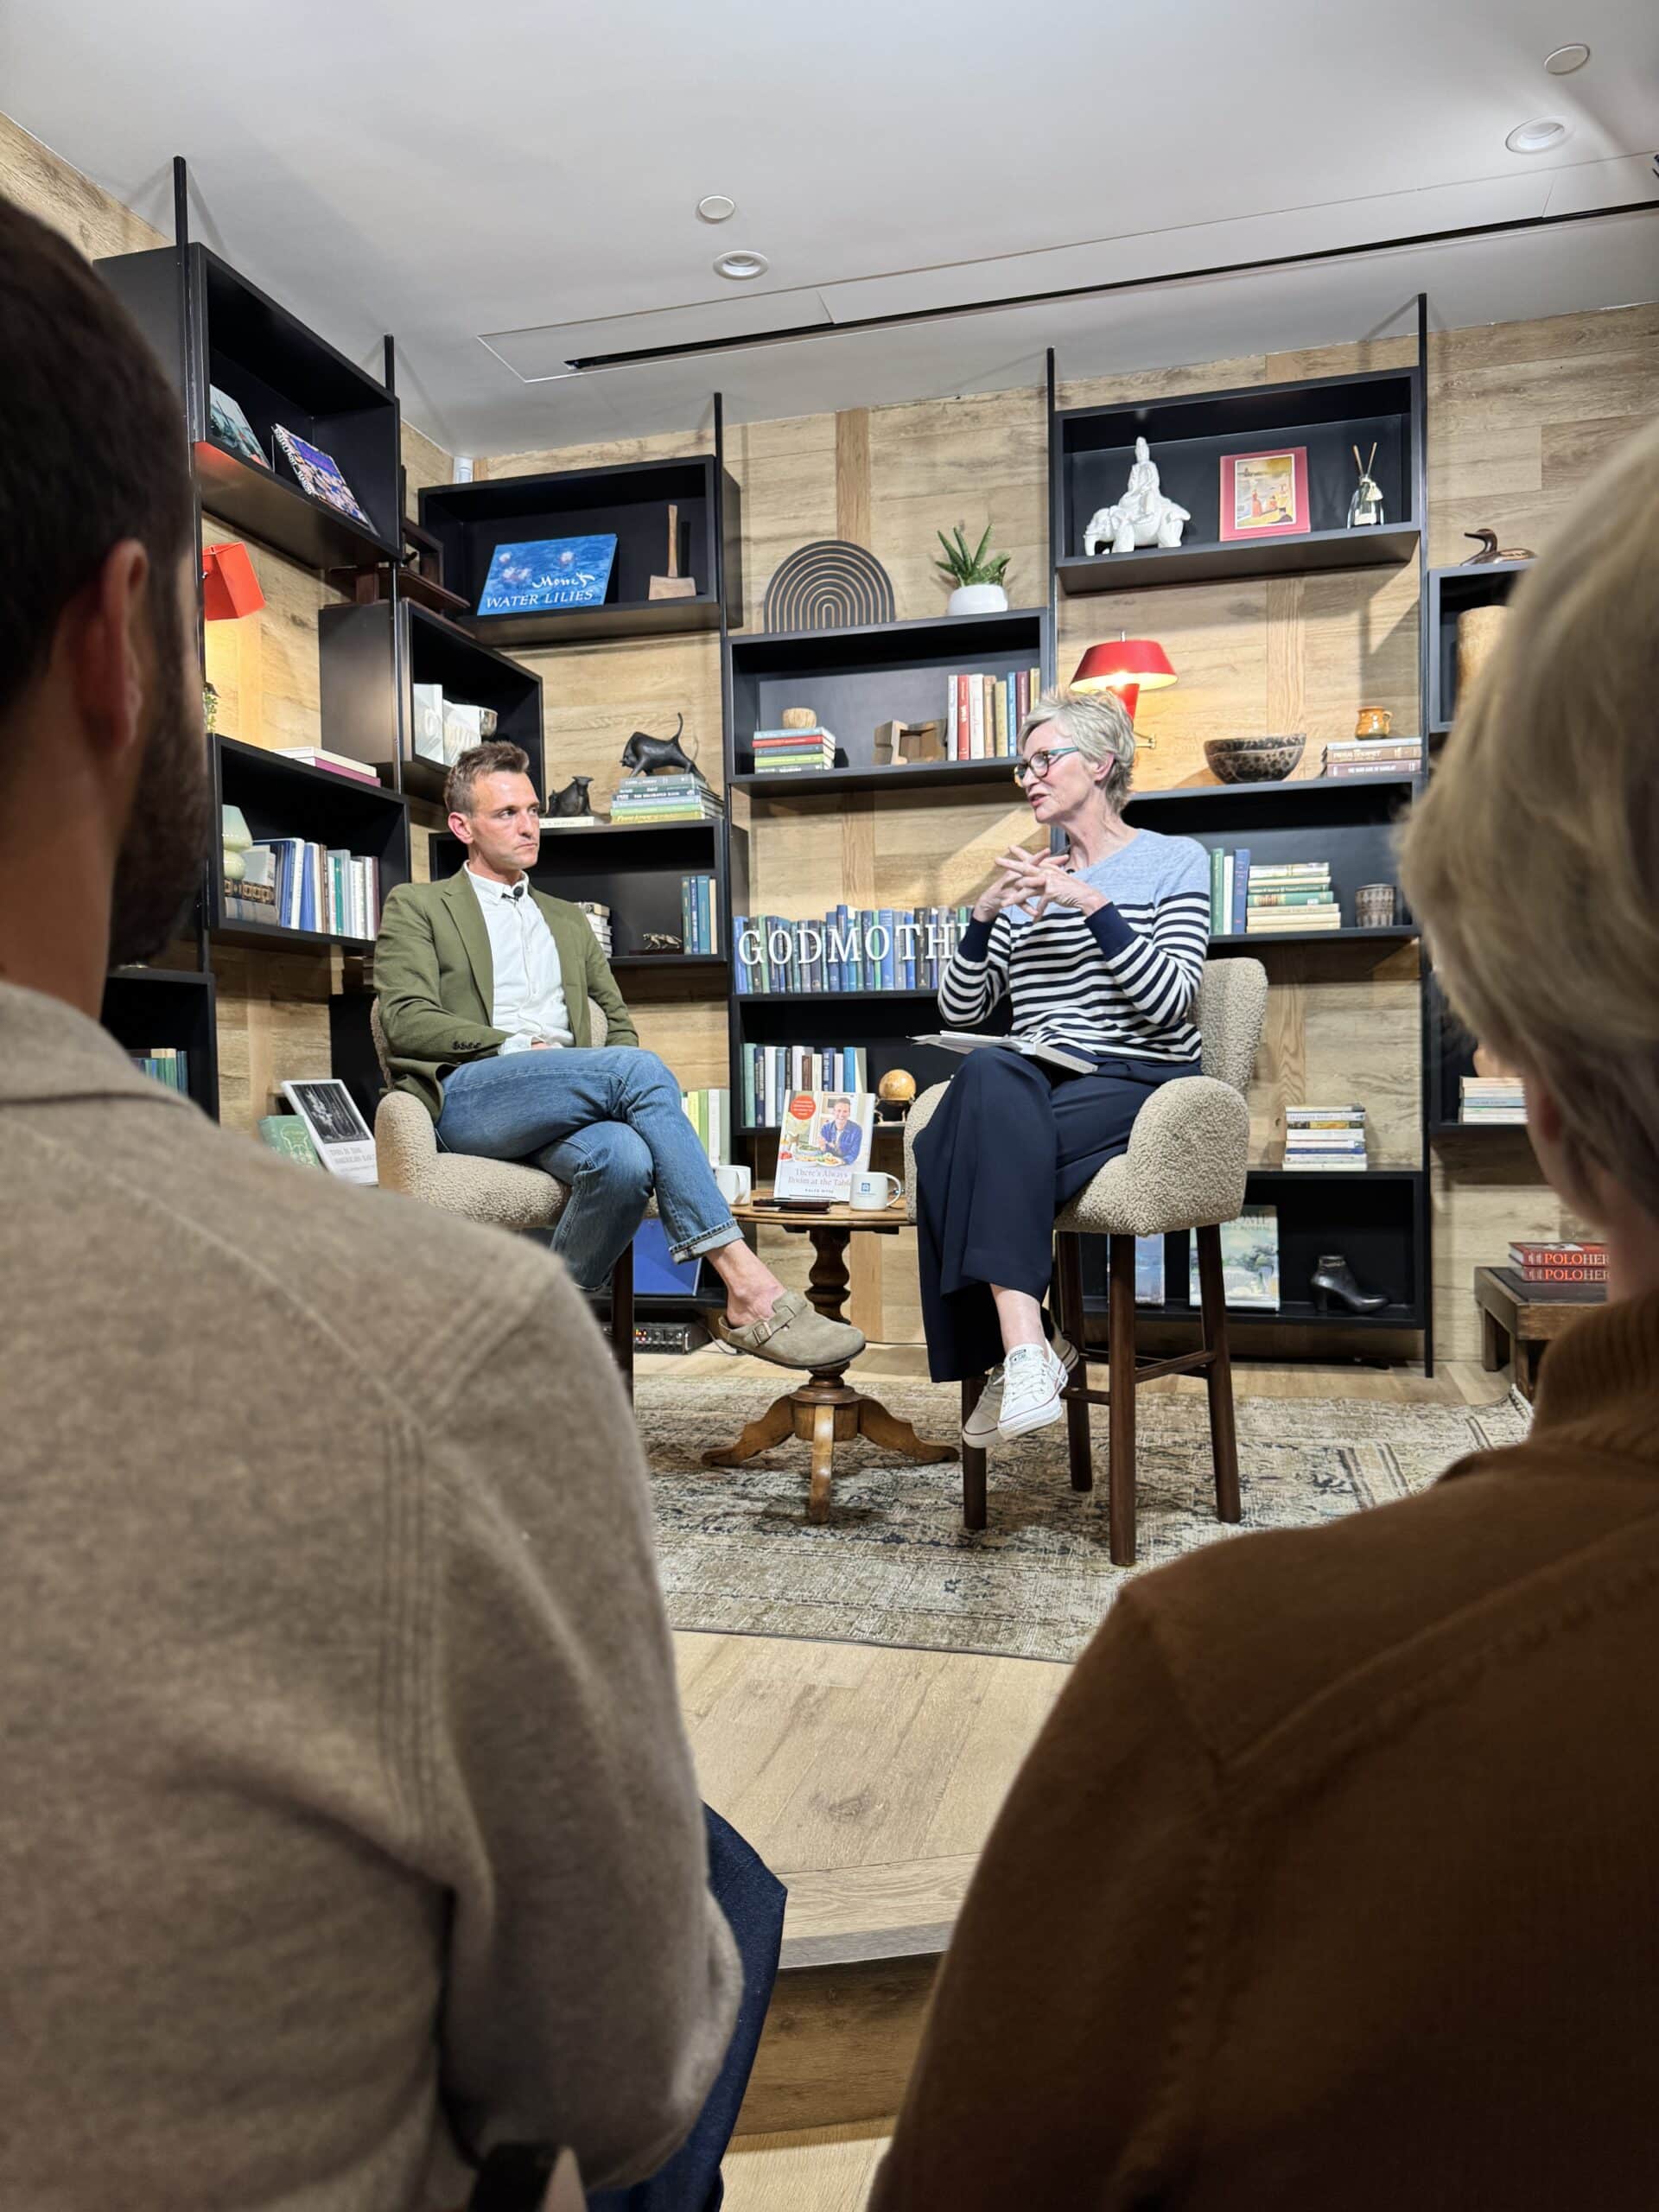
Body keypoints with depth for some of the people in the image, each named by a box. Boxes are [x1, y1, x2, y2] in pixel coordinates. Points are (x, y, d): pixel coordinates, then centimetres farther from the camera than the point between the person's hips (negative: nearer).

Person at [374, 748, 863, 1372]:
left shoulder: (568, 920, 31)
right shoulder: (416, 906, 15)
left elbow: (619, 1024, 28)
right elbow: (406, 1022, 0)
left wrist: (620, 1076, 2)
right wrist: (520, 1048, -11)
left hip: (569, 1103, 4)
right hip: (469, 1096, -4)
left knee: (625, 1159, -36)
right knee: (640, 1068, -32)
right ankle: (746, 1286, -36)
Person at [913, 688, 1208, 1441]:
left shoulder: (1174, 862, 8)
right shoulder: (1028, 881, 21)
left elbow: (1168, 1003, -9)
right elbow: (960, 1010, 13)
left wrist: (1094, 904, -15)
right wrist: (985, 914, -2)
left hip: (1138, 1082, -4)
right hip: (1037, 1088, 4)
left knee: (958, 1149, -31)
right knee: (987, 1074, -33)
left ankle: (1014, 1350, -24)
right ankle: (1024, 1346, -34)